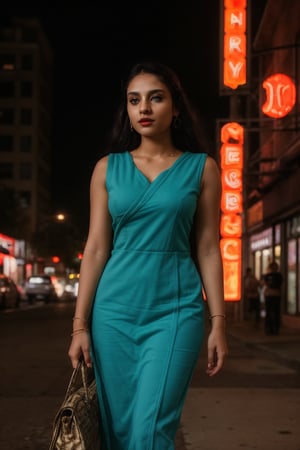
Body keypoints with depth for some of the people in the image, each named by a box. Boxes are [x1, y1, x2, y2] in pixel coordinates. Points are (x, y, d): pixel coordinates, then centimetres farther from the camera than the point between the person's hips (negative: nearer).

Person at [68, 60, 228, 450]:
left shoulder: (202, 168, 4)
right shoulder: (107, 168, 7)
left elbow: (208, 249, 3)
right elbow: (96, 249, 5)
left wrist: (219, 322, -1)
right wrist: (80, 325, 1)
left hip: (176, 309, -2)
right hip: (114, 311, 2)